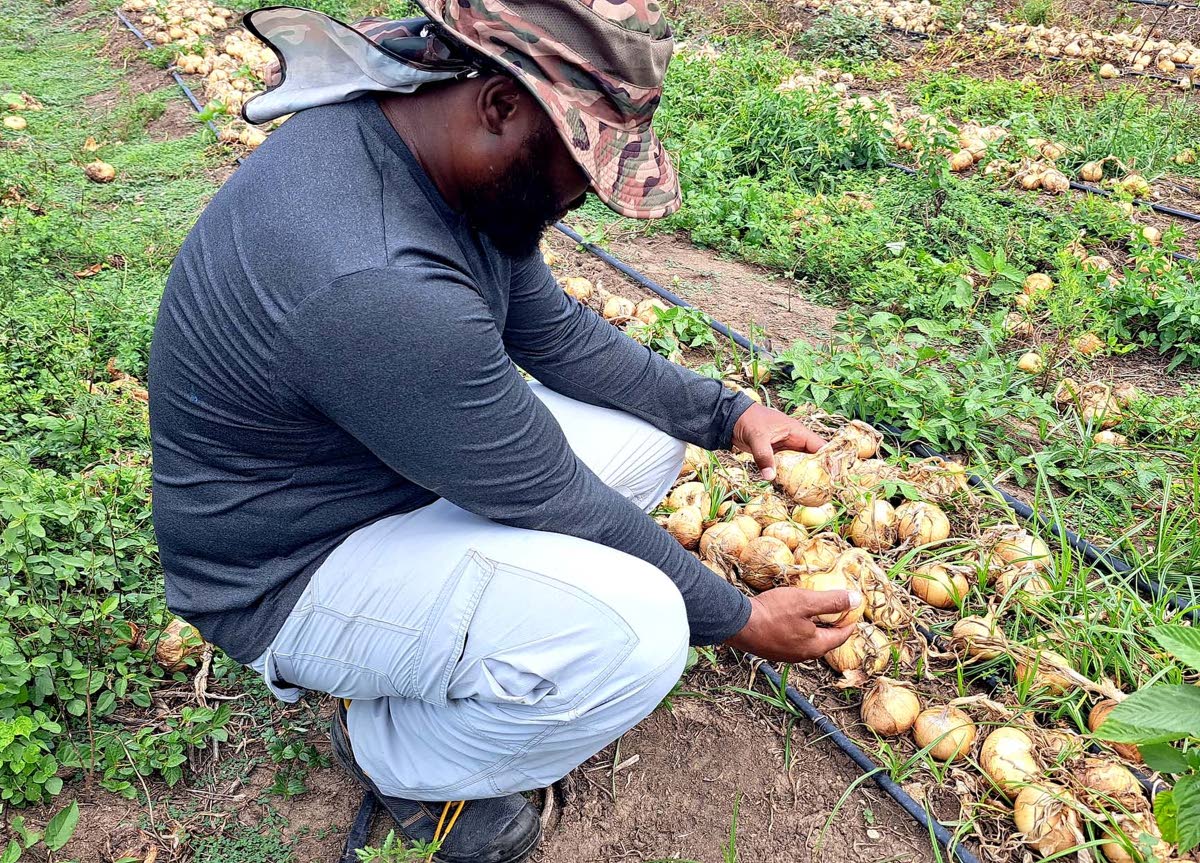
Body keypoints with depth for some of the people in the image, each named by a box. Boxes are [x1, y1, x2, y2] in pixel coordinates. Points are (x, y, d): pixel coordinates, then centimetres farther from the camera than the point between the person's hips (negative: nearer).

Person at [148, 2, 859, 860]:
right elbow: (555, 502, -26)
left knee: (650, 431, 4)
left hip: (397, 465, 9)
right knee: (634, 633, -27)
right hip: (289, 573, -8)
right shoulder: (373, 284, -36)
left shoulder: (455, 156, -8)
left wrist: (727, 412, -1)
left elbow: (553, 330, 5)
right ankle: (393, 752, 2)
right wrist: (739, 618, -12)